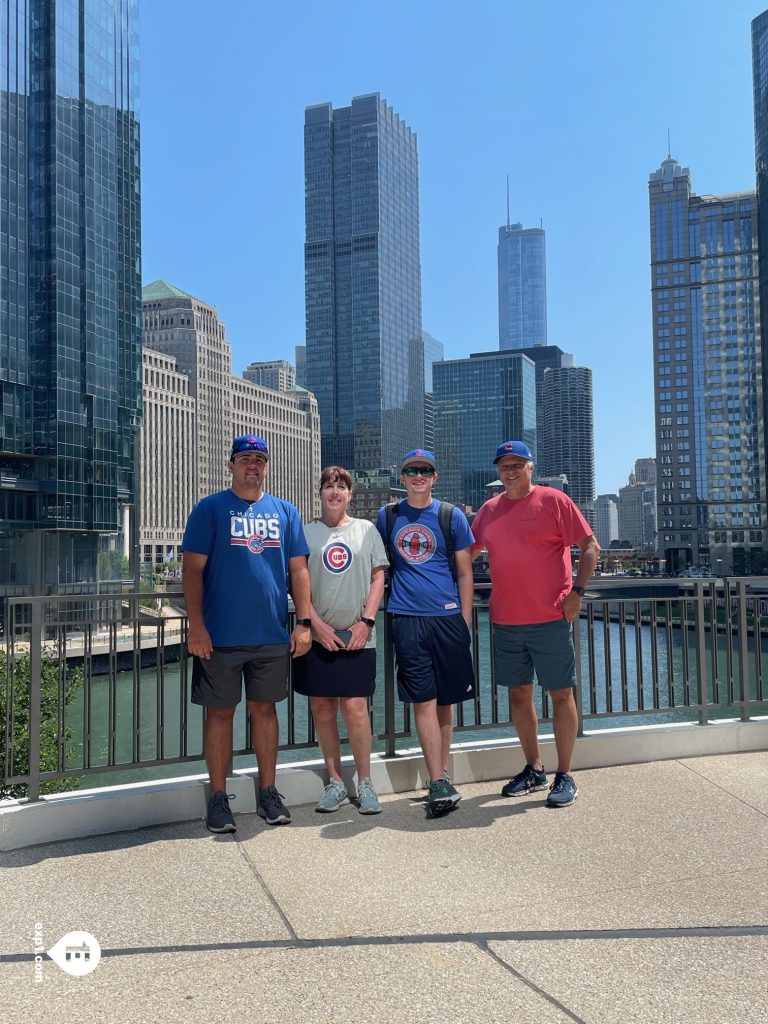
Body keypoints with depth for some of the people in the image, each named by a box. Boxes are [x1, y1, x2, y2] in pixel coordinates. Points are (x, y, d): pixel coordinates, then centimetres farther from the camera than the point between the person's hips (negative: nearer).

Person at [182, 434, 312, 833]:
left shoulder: (285, 512, 10)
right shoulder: (209, 509, -1)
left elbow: (298, 570, 9)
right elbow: (192, 569, -5)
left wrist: (303, 622, 1)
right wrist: (196, 627, -12)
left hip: (272, 635, 3)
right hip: (221, 635, -3)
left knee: (264, 709, 11)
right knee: (220, 712, 5)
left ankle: (268, 792, 23)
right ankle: (218, 797, 17)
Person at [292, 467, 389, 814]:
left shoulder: (366, 530, 8)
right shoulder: (306, 532, 7)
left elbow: (378, 577, 6)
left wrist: (366, 621, -5)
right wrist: (316, 623, -7)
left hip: (357, 636, -1)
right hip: (318, 635, 1)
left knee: (355, 707, -6)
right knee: (322, 708, 5)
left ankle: (365, 782, 9)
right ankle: (335, 781, 19)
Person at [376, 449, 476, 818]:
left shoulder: (452, 516, 6)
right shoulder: (387, 516, 9)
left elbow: (464, 573, 7)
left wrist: (465, 621, 2)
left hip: (448, 618, 1)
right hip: (407, 620, 0)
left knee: (445, 700, 8)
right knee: (423, 701, -4)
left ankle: (439, 776, 20)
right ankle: (440, 784, -1)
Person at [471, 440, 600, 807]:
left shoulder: (553, 501, -3)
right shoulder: (489, 510, 10)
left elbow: (590, 546, -4)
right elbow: (467, 552, 21)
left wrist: (576, 590, -12)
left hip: (551, 619, -5)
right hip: (506, 621, 5)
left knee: (561, 694, 2)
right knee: (518, 694, 12)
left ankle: (564, 776, 13)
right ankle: (534, 769, 27)